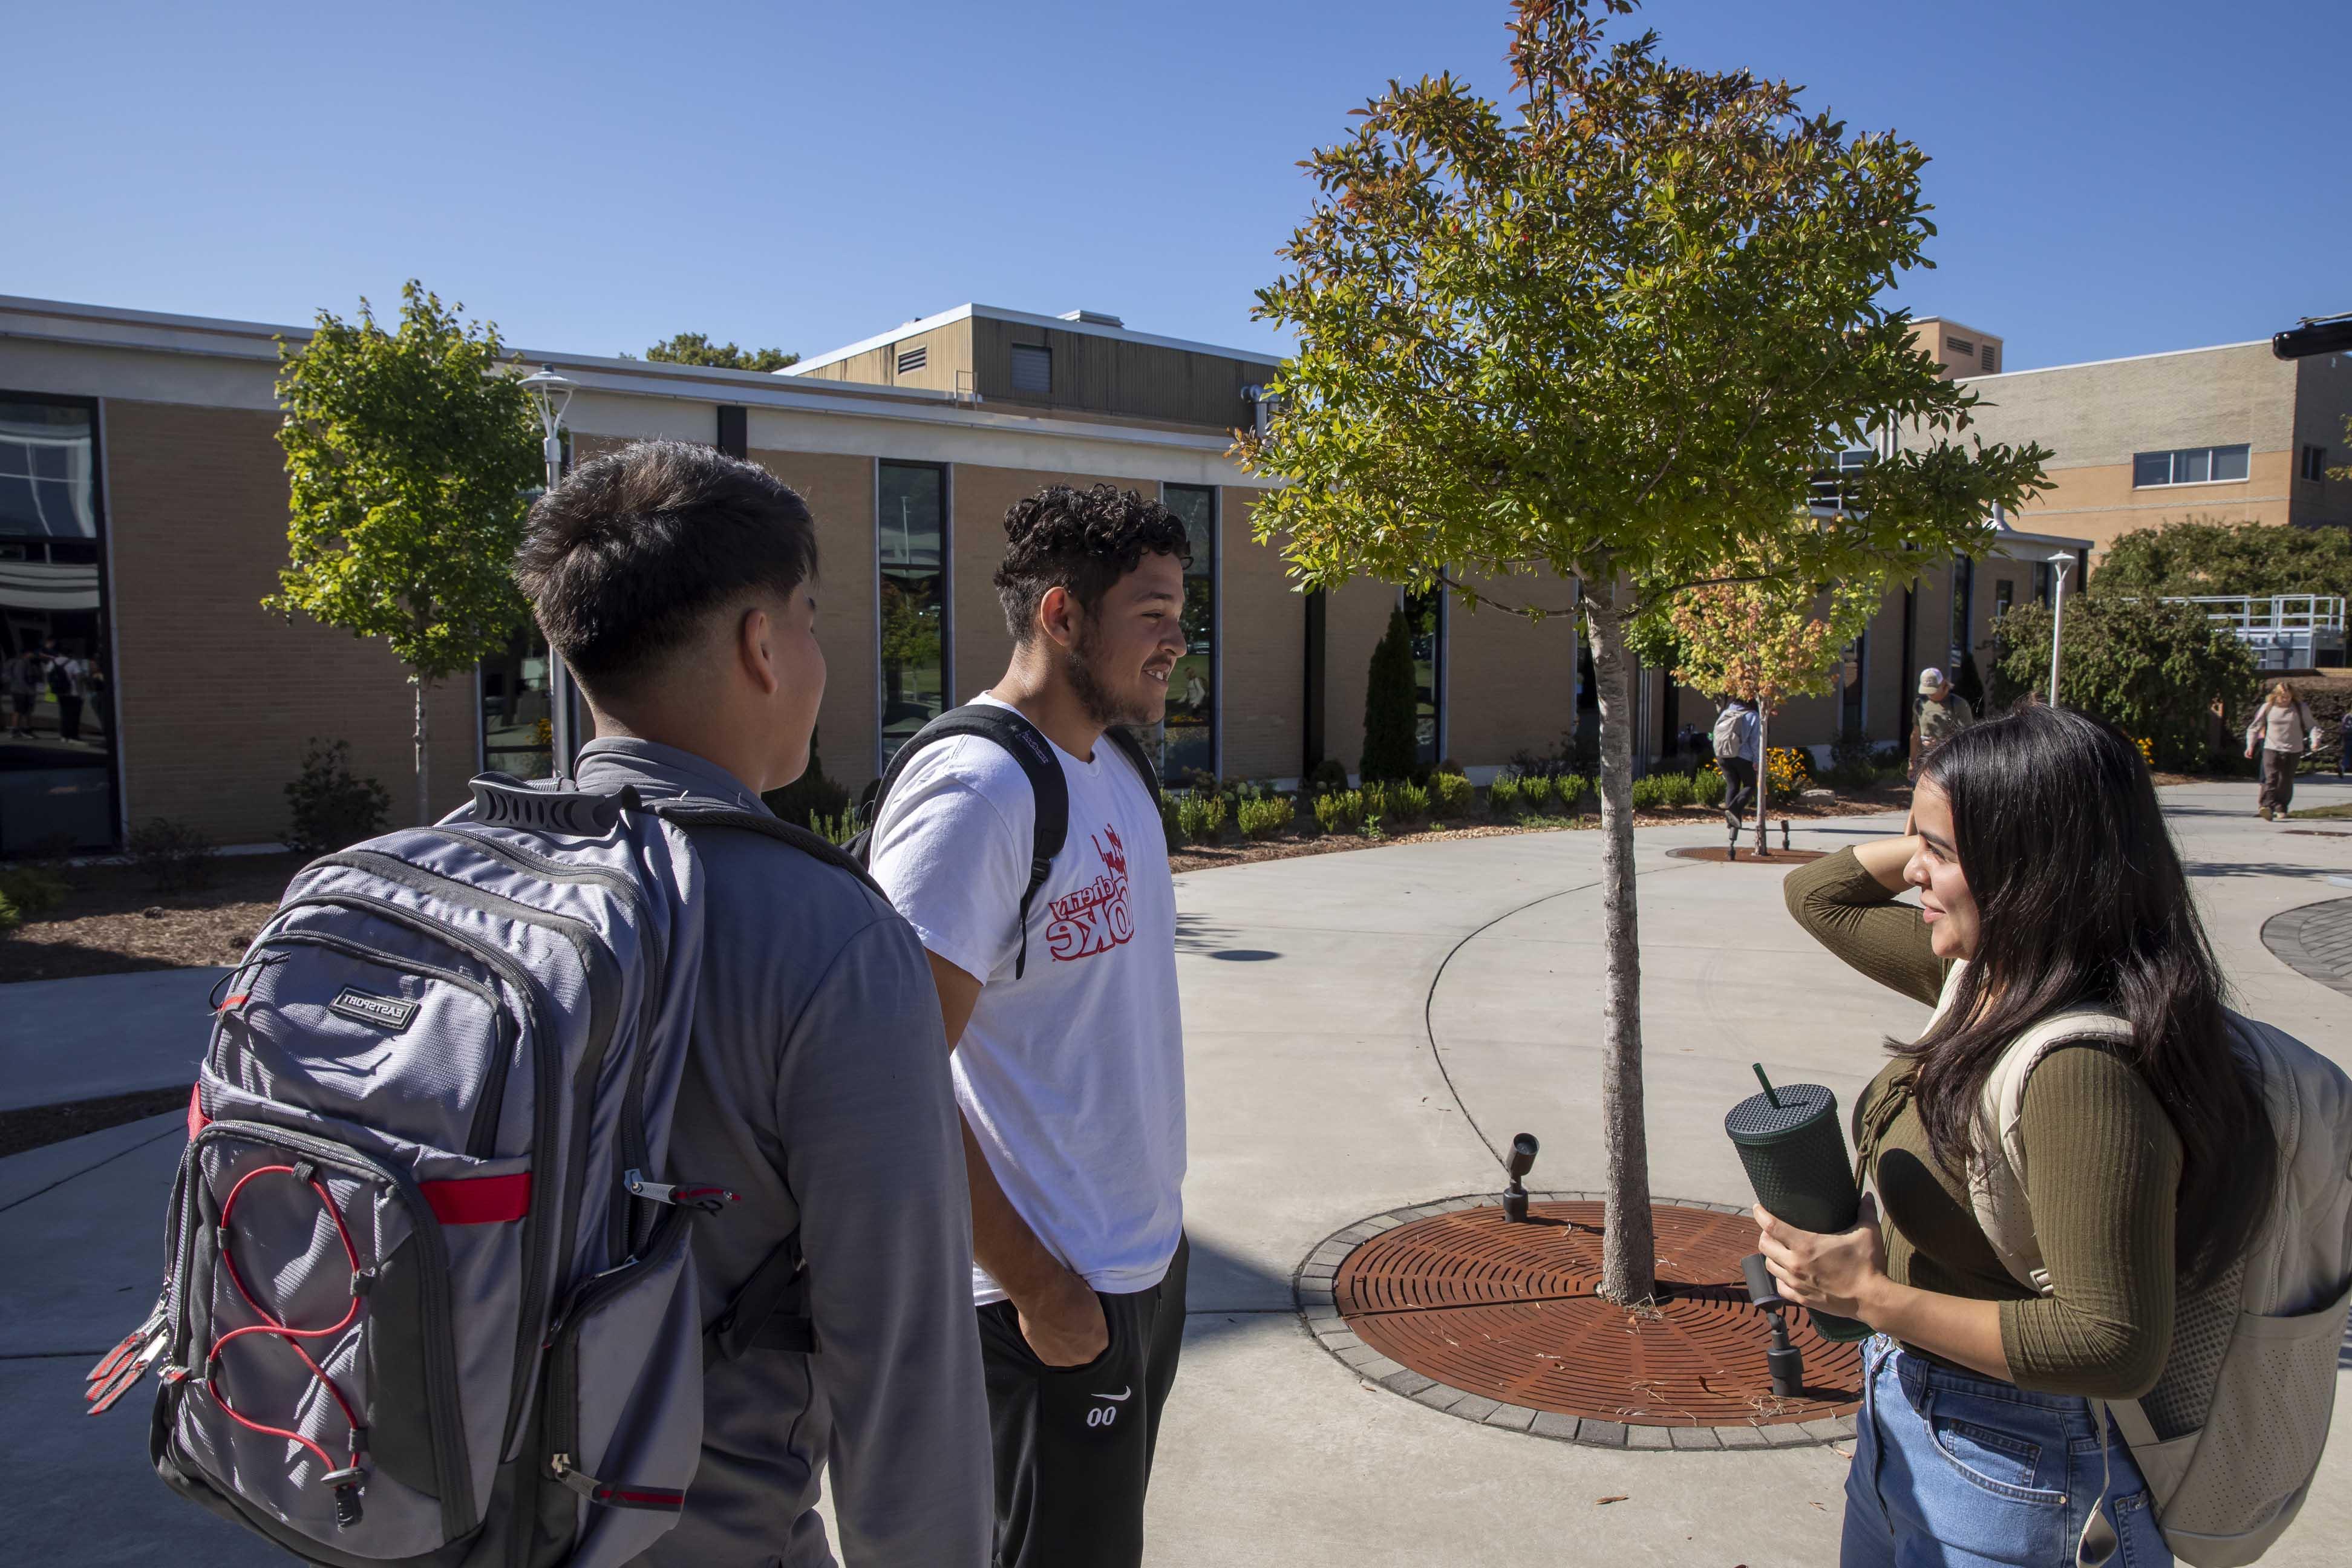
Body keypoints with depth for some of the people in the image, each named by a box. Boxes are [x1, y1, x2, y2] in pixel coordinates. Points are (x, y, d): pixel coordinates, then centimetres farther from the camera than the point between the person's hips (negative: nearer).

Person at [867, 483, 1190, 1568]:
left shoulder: (1113, 769, 8)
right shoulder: (975, 792, -22)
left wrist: (1154, 1229, 13)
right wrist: (1035, 1287, -18)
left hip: (1146, 1263, 9)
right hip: (1051, 1296, -9)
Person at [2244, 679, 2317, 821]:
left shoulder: (2301, 708, 4)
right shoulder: (2267, 708, 3)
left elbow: (2312, 726, 8)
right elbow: (2255, 727, 10)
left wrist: (2315, 740, -10)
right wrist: (2250, 745, 2)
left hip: (2293, 751, 1)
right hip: (2271, 749, -1)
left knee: (2286, 781, 6)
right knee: (2271, 778, -15)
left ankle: (2281, 807, 22)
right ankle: (2267, 806, -28)